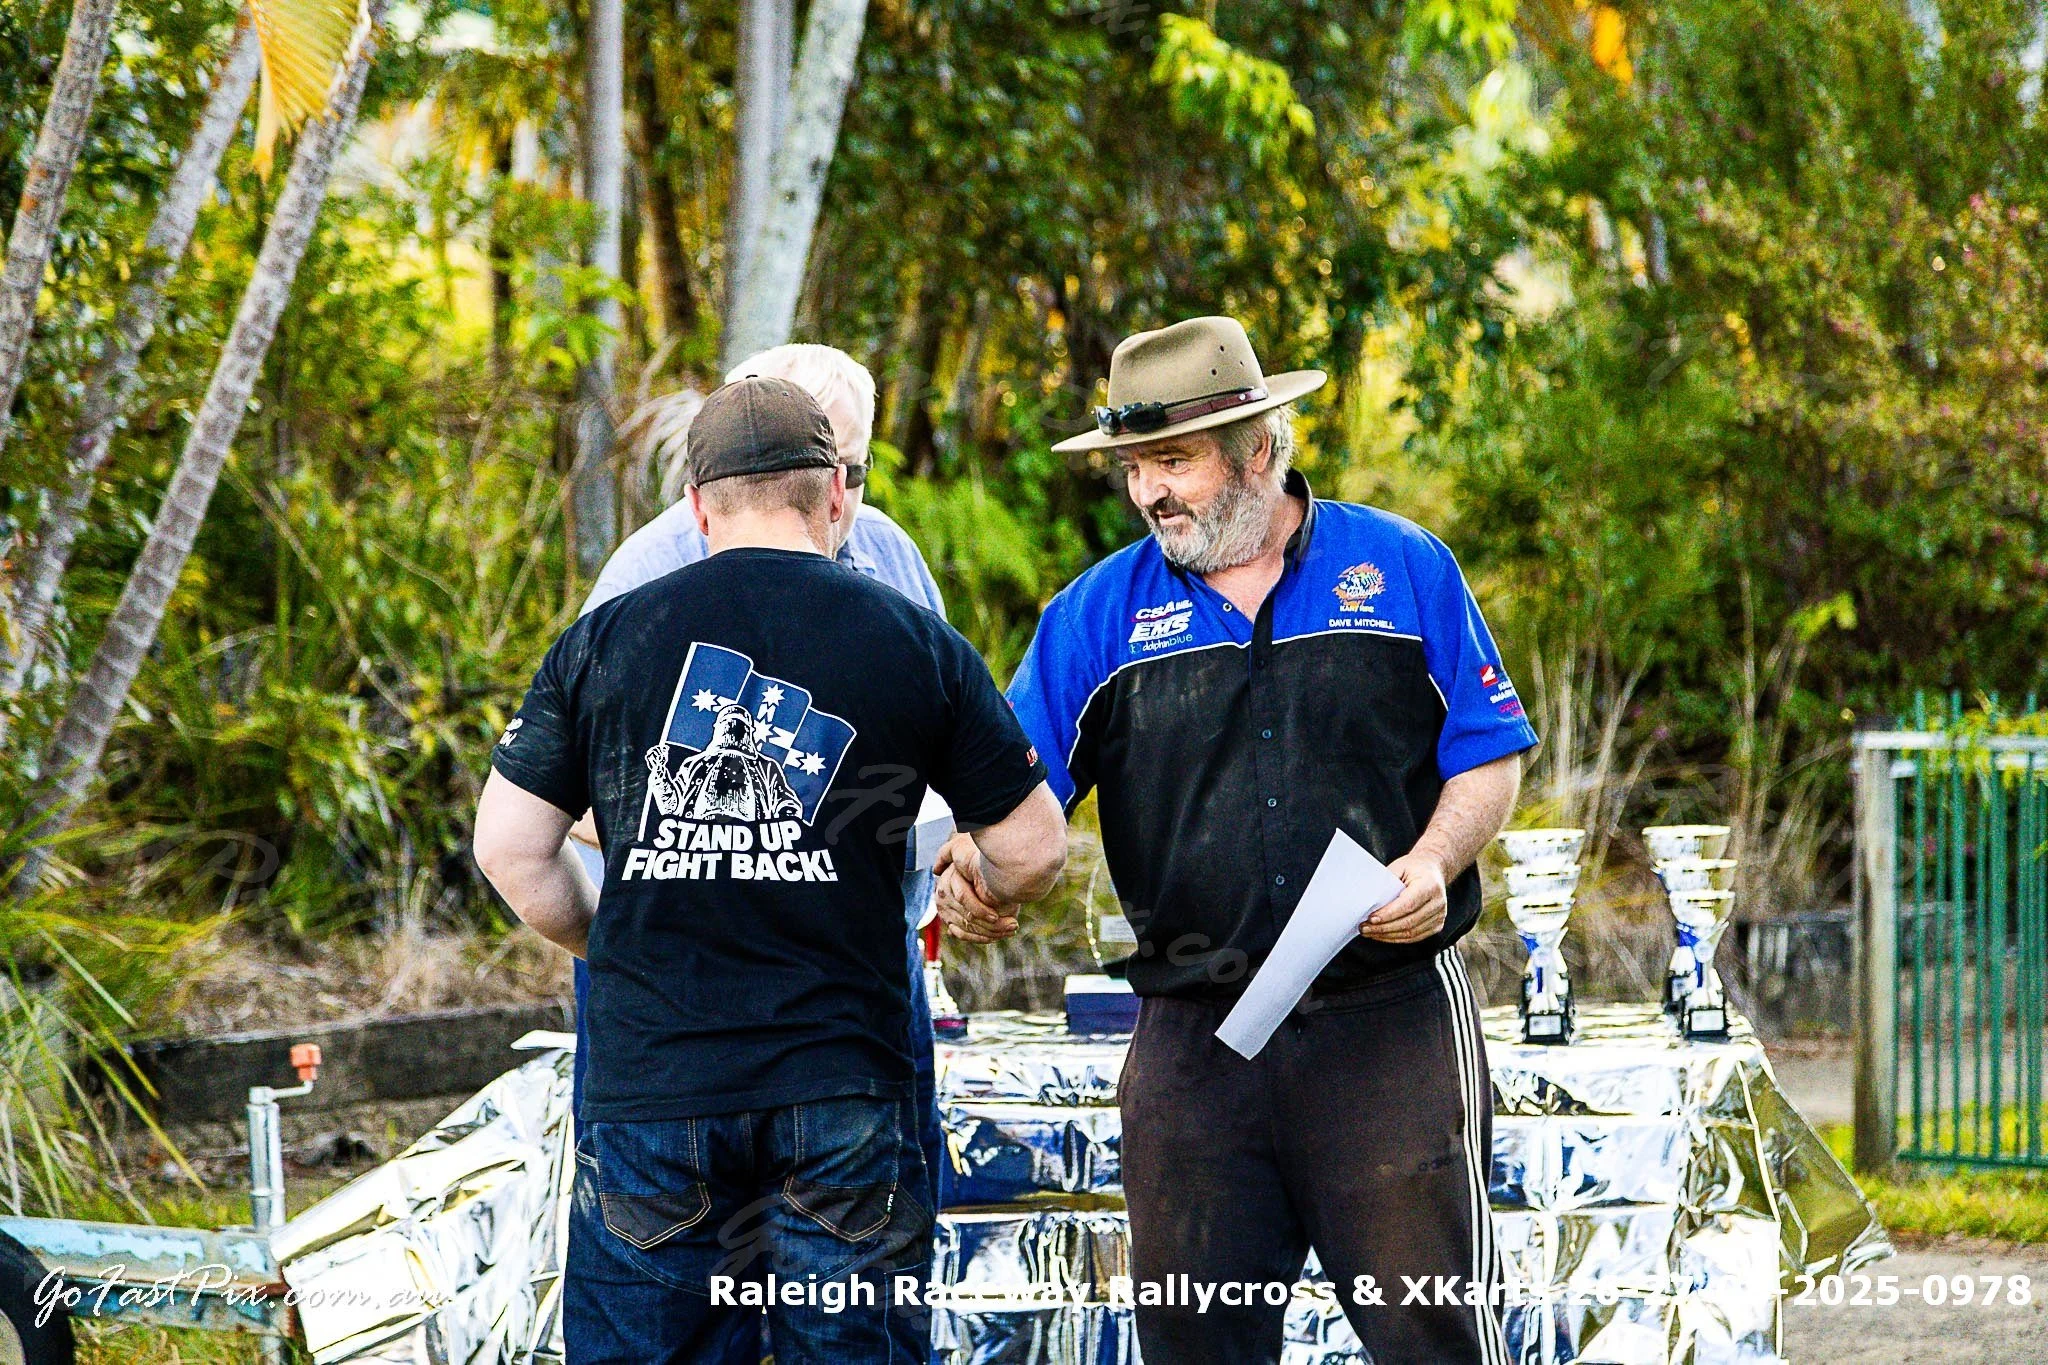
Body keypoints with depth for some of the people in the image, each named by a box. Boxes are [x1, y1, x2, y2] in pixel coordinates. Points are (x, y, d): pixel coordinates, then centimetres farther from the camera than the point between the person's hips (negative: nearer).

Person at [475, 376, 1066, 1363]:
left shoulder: (603, 641, 4)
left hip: (648, 1086, 1)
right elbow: (1034, 851, 6)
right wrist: (981, 879, 29)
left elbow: (508, 848, 6)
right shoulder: (913, 643, 2)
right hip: (840, 1091, -1)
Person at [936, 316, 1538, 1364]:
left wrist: (1437, 859, -12)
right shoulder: (1102, 614, 8)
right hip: (1192, 1036, 2)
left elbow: (1488, 757, 7)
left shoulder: (1405, 571, 5)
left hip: (1389, 1022, -2)